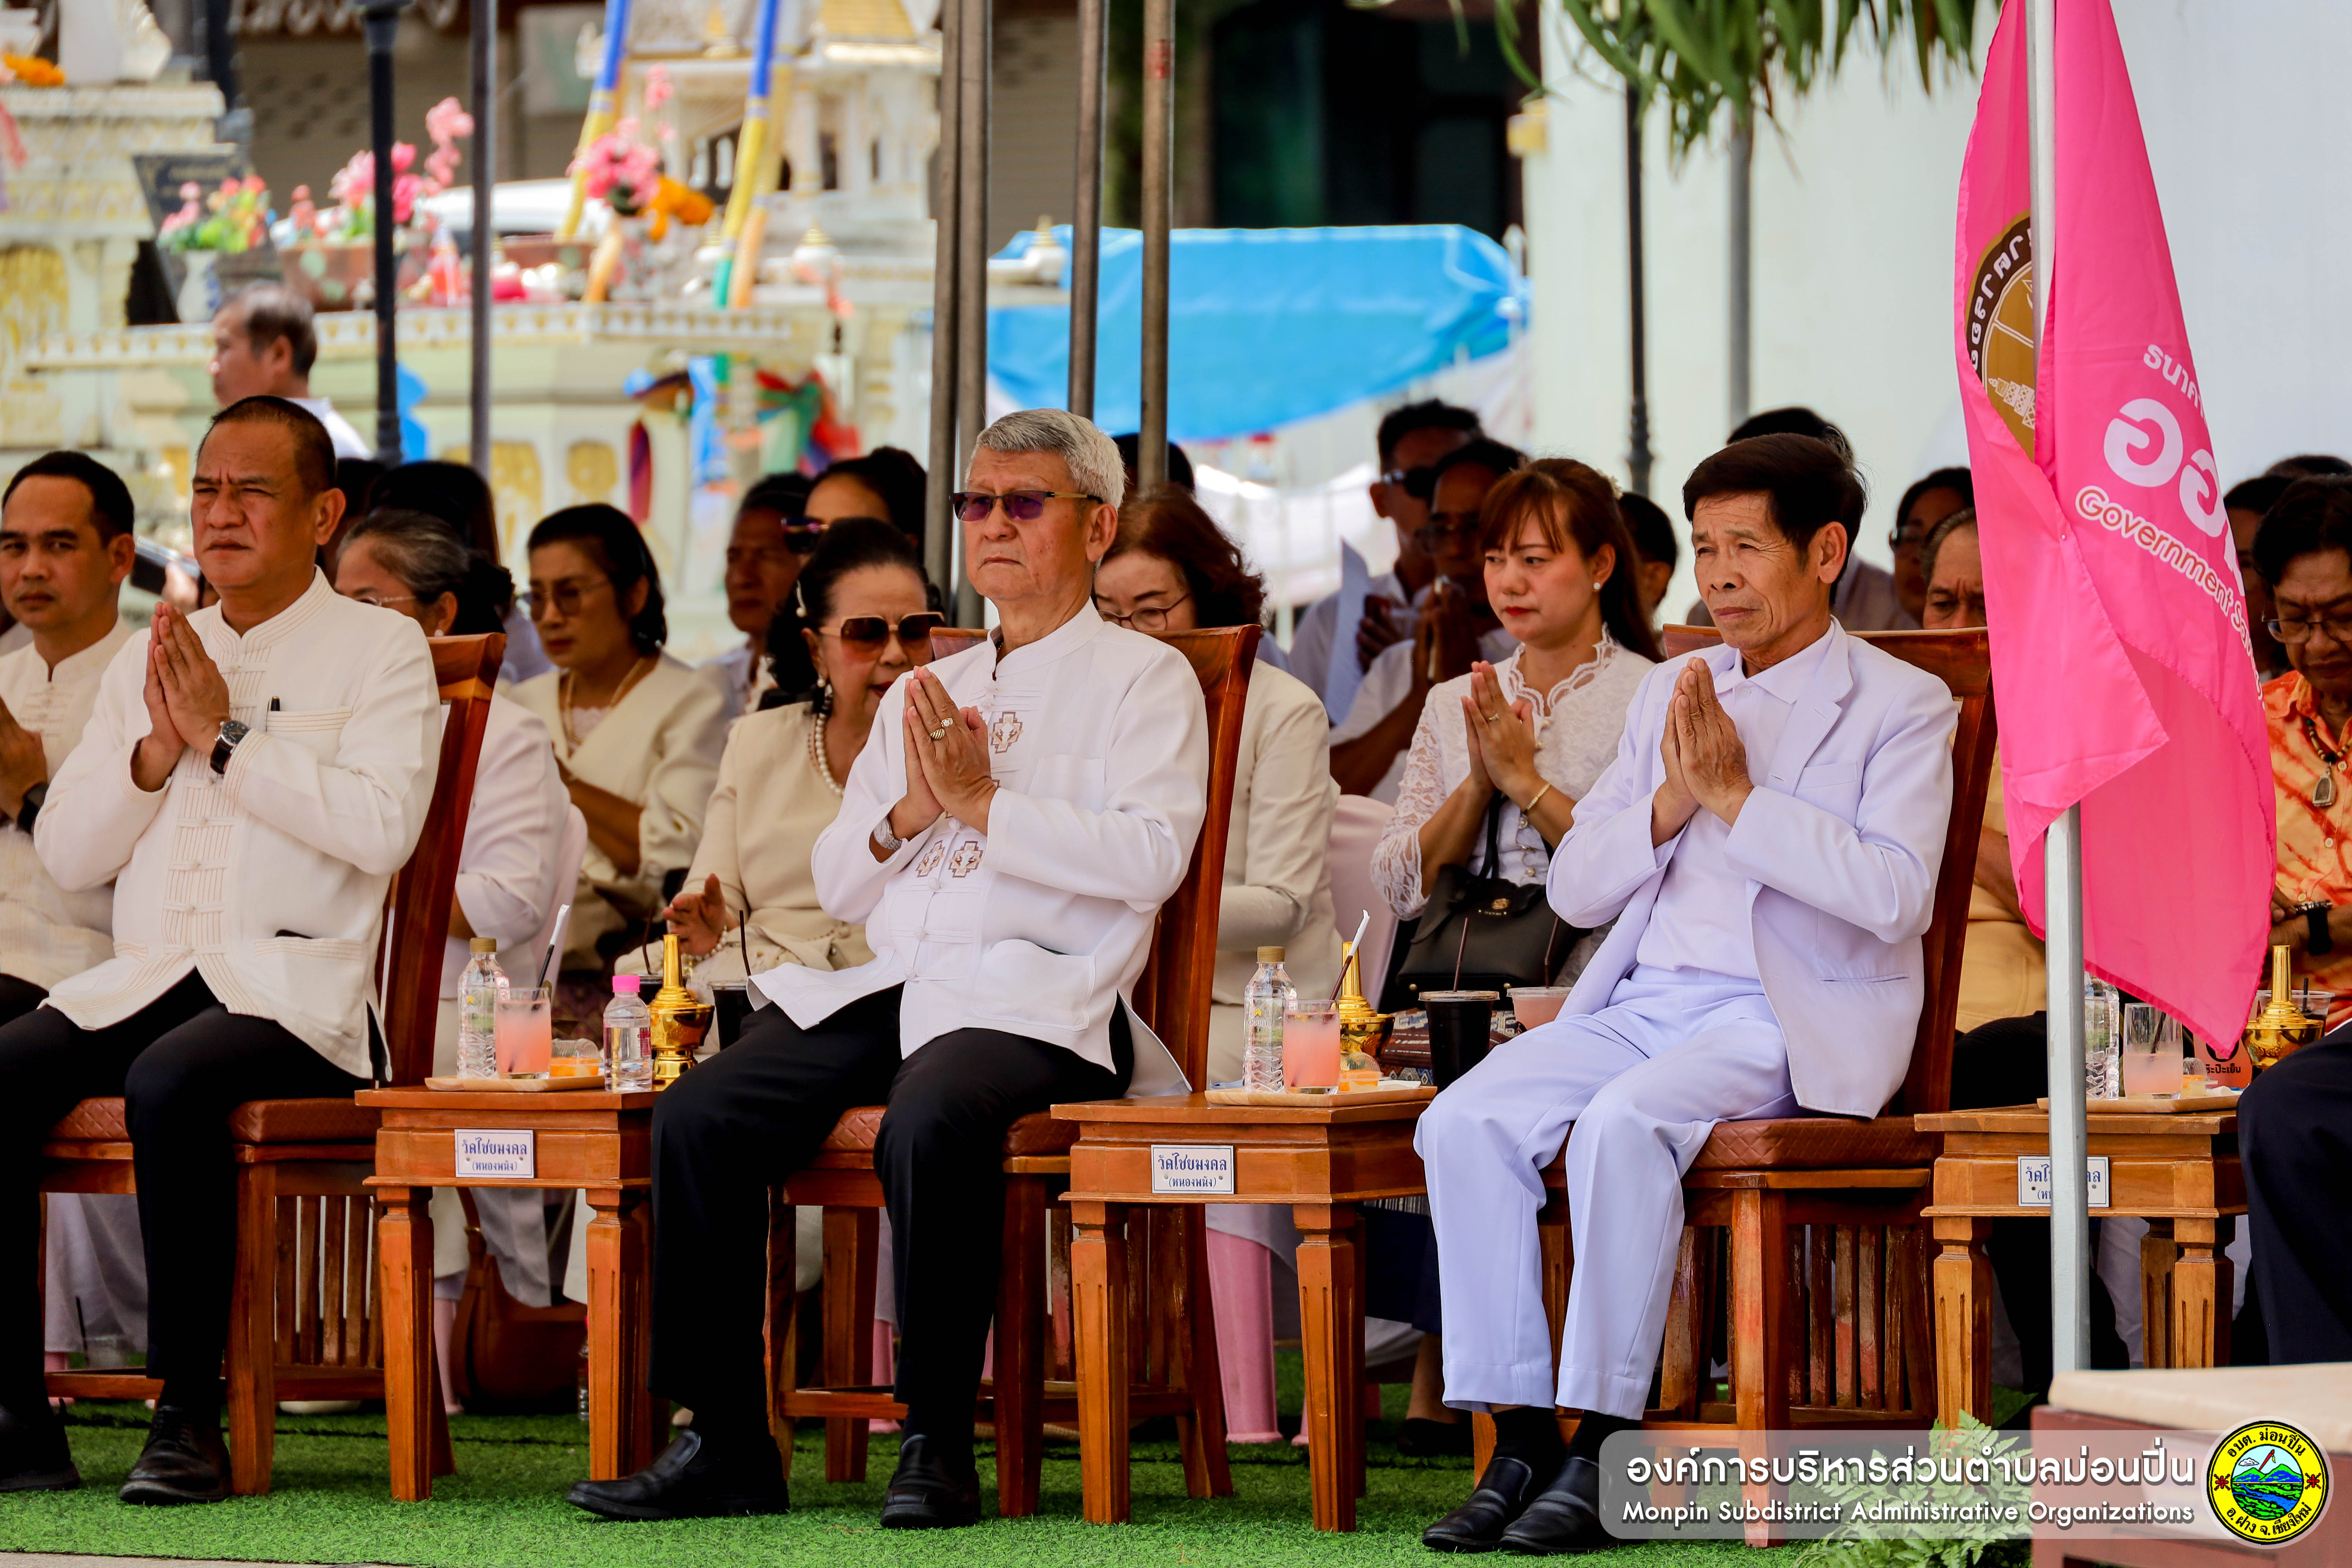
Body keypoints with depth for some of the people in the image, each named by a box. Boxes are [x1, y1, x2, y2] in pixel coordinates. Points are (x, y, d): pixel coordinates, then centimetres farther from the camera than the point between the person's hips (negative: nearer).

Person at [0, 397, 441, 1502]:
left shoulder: (379, 649, 6)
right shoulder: (147, 659, 22)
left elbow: (381, 827, -11)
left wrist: (226, 736, -9)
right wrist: (153, 755, -1)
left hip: (297, 987, -5)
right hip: (143, 981, 5)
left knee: (168, 1083, -36)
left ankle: (191, 1414, -27)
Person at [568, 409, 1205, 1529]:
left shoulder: (1143, 680, 9)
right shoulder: (924, 691, 27)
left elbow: (1151, 858, -9)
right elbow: (837, 884, 23)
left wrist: (983, 804, -9)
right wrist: (909, 815, 3)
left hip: (1038, 999, -6)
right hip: (886, 990, 6)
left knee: (927, 1127, -38)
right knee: (699, 1117, -19)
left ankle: (938, 1446, -25)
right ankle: (727, 1444, -15)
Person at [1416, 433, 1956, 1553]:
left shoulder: (1901, 706, 3)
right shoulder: (1670, 695, 21)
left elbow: (1895, 896, -13)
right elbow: (1575, 890, 16)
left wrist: (1737, 797, -13)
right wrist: (1673, 802, -2)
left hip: (1788, 1020, -6)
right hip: (1639, 1000, 6)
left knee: (1620, 1124, -34)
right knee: (1465, 1122, -21)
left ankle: (1606, 1452, -29)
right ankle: (1517, 1438, -20)